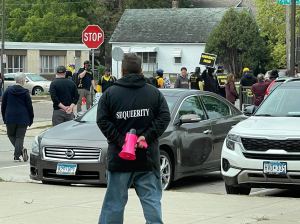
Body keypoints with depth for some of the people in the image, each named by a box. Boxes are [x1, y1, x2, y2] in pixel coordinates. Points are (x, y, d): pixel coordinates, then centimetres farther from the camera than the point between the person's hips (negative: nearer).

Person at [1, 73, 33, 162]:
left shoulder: (8, 90, 1)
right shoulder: (25, 92, -5)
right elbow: (29, 107, -3)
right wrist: (31, 119, 8)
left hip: (10, 118, 1)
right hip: (22, 118, -1)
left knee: (11, 135, 17)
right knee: (20, 137, 6)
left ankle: (21, 149, -3)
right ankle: (17, 156, -4)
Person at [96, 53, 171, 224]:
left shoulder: (110, 94, 0)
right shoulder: (154, 93, 4)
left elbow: (103, 121, -8)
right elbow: (164, 118, -4)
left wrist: (120, 140, -9)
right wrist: (147, 136, -8)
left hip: (119, 157, -1)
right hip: (148, 158, 1)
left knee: (114, 201, 6)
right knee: (152, 200, 5)